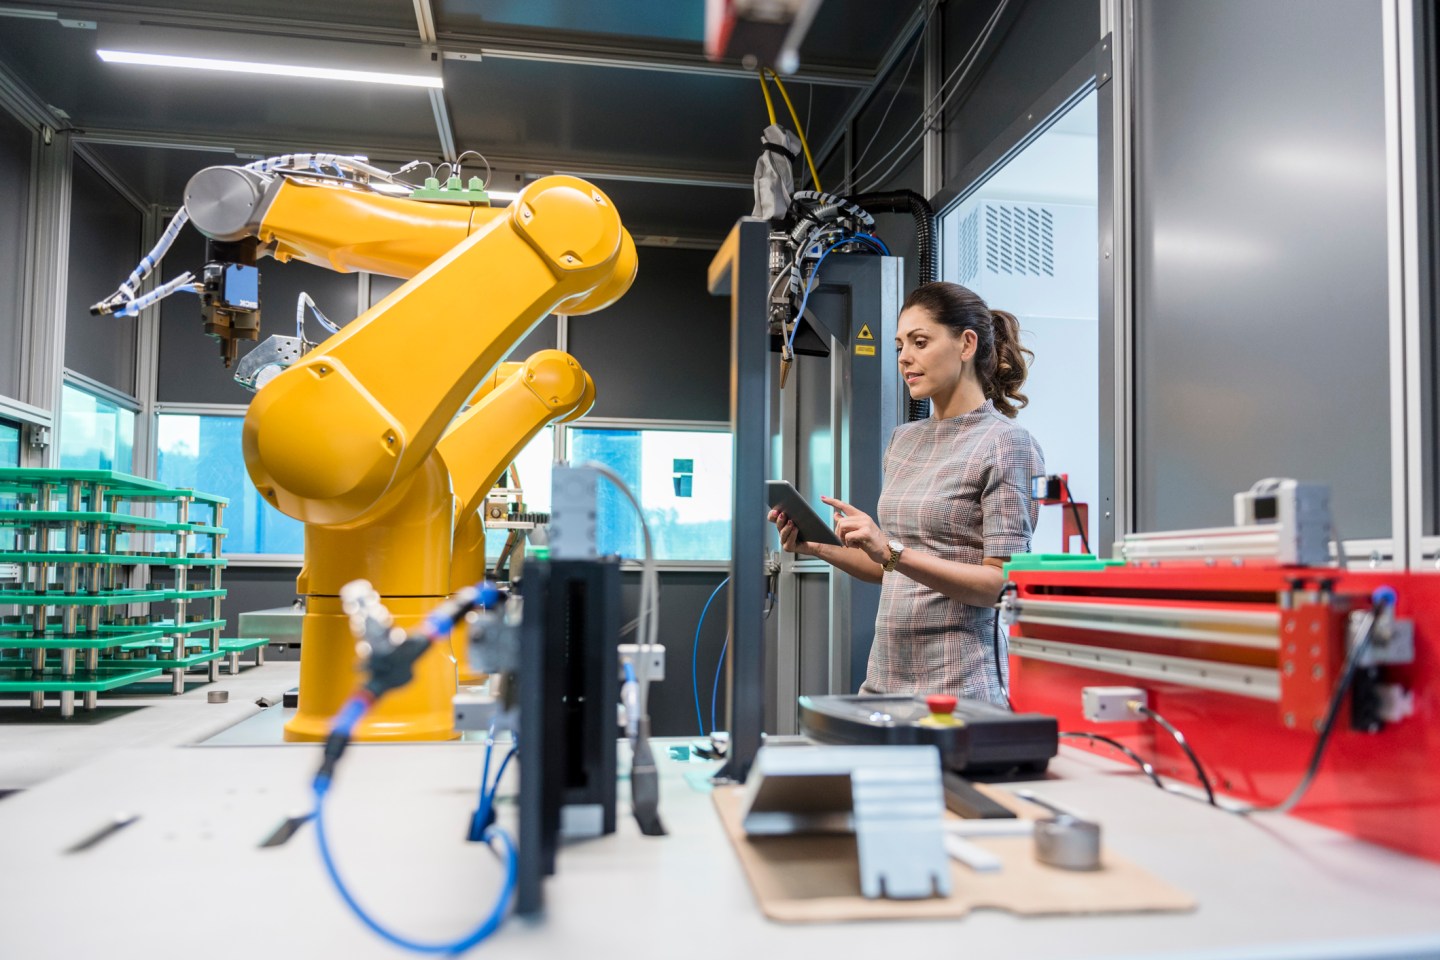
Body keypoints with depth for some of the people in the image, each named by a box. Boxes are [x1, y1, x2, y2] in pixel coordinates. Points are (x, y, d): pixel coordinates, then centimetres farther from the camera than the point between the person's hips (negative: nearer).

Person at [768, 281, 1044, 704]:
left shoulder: (1008, 444, -8)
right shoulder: (903, 440, 12)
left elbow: (1002, 582, -15)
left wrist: (893, 552, -24)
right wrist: (816, 546, 2)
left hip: (960, 686, -6)